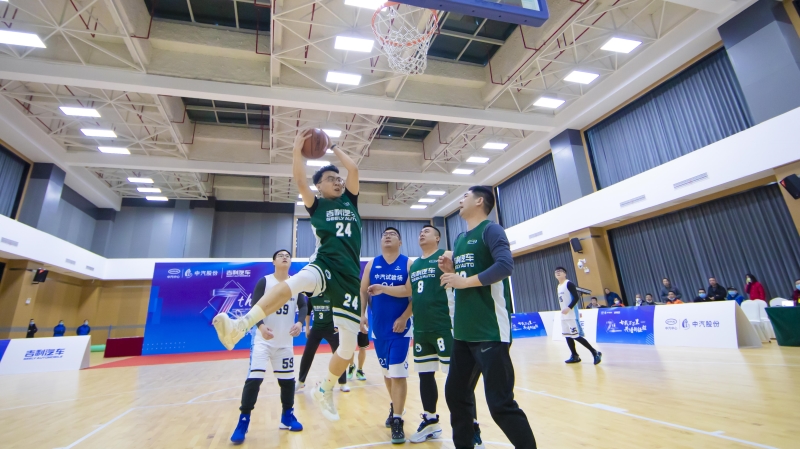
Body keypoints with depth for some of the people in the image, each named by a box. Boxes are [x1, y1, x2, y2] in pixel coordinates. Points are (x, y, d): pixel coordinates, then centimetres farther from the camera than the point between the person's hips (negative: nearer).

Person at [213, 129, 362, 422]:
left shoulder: (349, 200, 19)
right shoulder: (316, 205, 13)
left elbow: (354, 169, 10)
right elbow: (299, 180, -2)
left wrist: (334, 147, 20)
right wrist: (297, 148, 0)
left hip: (349, 275, 3)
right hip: (324, 265, -3)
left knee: (349, 345, 1)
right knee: (295, 283, -42)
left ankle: (325, 391, 25)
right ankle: (239, 327, -44)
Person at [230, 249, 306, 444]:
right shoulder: (264, 281, -6)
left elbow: (303, 306, -1)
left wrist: (300, 323, -20)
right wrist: (260, 326, -29)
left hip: (285, 341, 3)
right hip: (263, 339, -3)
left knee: (287, 379, 11)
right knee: (254, 378, -10)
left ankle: (287, 416, 28)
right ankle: (243, 421, 6)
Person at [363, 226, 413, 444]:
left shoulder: (408, 263, -4)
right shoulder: (372, 264, 6)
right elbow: (363, 291, 6)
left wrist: (405, 317, -17)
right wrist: (361, 314, -5)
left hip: (400, 327, -4)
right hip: (378, 327, 4)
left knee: (398, 373, -5)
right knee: (386, 371, 17)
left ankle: (397, 421, 7)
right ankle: (395, 407, 37)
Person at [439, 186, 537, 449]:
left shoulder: (491, 230, -7)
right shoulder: (460, 238, 17)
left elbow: (505, 266, -23)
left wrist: (465, 280, -21)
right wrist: (449, 269, 2)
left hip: (490, 331, -8)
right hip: (463, 332, 9)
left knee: (500, 403, -2)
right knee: (456, 394, 15)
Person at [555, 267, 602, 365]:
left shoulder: (569, 283, -12)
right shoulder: (558, 287, 15)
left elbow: (576, 297, -19)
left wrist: (569, 308, -26)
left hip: (572, 315, -9)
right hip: (564, 315, 9)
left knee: (576, 336, -9)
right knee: (567, 336, 10)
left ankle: (595, 353, 2)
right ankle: (574, 356, 19)